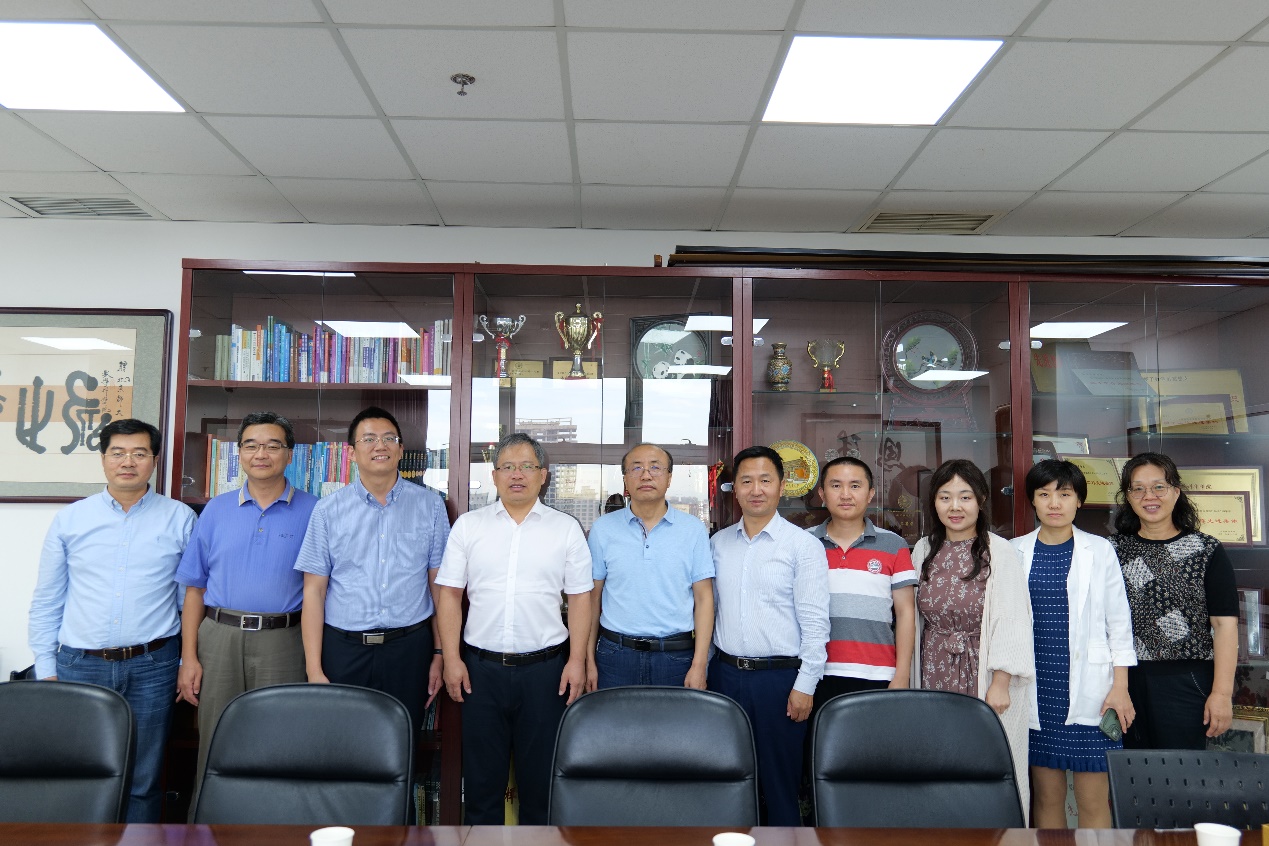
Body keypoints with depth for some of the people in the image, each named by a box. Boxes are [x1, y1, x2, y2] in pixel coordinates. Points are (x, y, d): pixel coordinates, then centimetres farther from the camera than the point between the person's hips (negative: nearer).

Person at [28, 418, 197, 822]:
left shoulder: (180, 519, 2)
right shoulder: (69, 519, 6)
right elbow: (46, 601, 10)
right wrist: (46, 669, 5)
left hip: (151, 667, -1)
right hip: (80, 664, 2)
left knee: (143, 781, 6)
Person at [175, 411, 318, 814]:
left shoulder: (312, 512, 2)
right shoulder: (216, 510, 10)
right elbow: (195, 587, 9)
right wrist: (188, 657, 1)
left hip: (282, 643, -2)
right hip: (219, 638, 2)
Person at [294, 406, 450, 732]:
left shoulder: (430, 505, 3)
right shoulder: (328, 510, 2)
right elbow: (314, 591, 0)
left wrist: (439, 654, 1)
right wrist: (314, 670, -4)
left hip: (409, 648, 0)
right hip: (343, 649, 0)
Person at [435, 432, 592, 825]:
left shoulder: (566, 528, 2)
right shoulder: (468, 525, 4)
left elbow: (579, 598, 2)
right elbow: (449, 593, 3)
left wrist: (576, 661, -5)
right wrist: (452, 659, -3)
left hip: (545, 667, 0)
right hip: (481, 667, 1)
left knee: (541, 774, 9)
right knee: (481, 773, 11)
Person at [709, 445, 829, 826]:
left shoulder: (804, 545, -6)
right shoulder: (719, 542, 7)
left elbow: (815, 621, -8)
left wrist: (805, 685, -12)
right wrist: (703, 665, 9)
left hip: (779, 676, -4)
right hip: (725, 671, 4)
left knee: (780, 778, 6)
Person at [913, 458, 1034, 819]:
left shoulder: (1000, 552, -7)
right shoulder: (924, 550, 7)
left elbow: (1010, 622, -9)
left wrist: (1000, 683, -12)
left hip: (983, 673, -4)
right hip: (935, 675, 4)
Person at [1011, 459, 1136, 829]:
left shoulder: (1099, 550, 2)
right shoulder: (1015, 551, 4)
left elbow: (1118, 621, 3)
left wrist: (1120, 687, -2)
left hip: (1088, 687, -1)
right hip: (1036, 688, 1)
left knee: (1094, 801, 2)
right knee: (1046, 796, 8)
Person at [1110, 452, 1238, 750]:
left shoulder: (1206, 551, 0)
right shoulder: (1113, 550, 6)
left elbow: (1225, 624, -4)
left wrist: (1222, 692, -10)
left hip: (1185, 684, -2)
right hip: (1125, 682, 2)